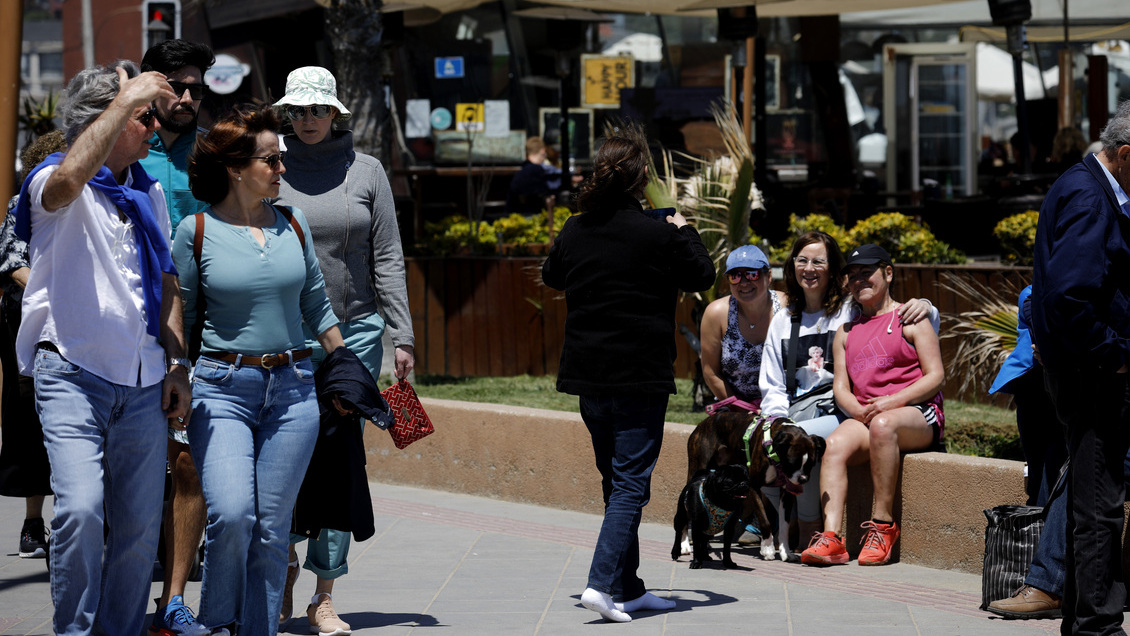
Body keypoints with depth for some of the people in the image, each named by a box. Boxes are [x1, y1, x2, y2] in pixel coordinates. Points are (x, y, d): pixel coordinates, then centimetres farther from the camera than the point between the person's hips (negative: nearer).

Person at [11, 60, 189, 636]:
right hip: (73, 374, -6)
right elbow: (70, 177, -31)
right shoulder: (52, 183, -5)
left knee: (140, 525, 4)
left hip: (142, 381, 6)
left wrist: (177, 363, 13)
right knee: (80, 510, -21)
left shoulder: (148, 191, 16)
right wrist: (126, 98, -24)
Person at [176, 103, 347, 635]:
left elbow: (317, 305, 18)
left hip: (292, 389, 3)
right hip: (223, 388, -3)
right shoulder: (197, 230, -2)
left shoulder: (293, 224, 9)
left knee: (272, 526, 2)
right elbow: (177, 316, 4)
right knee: (232, 514, -19)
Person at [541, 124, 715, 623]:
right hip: (640, 376, -6)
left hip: (588, 376, 6)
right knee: (630, 483, -4)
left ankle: (627, 587, 21)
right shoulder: (658, 235, -13)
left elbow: (551, 277, 23)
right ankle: (603, 582, -18)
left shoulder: (575, 231, 3)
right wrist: (684, 231, 16)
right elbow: (702, 277, 2)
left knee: (616, 481, 16)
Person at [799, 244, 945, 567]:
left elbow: (936, 377, -1)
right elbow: (840, 387, 16)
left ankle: (882, 525, -32)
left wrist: (891, 402, -15)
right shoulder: (846, 332, 23)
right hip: (863, 417, 4)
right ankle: (831, 537, -39)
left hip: (917, 413, -4)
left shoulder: (909, 319, 7)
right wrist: (858, 410, -8)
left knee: (883, 425, -38)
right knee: (835, 443, -28)